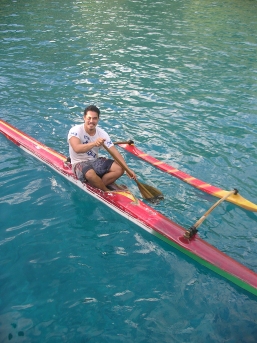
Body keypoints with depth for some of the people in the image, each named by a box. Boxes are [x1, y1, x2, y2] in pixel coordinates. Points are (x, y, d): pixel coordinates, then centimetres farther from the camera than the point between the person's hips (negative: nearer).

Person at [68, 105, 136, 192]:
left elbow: (115, 152, -10)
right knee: (90, 174, -38)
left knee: (119, 169, -13)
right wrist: (94, 143, -53)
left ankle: (94, 185, -18)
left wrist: (127, 169, -19)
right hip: (80, 163, -5)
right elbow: (77, 149, -36)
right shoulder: (75, 130, -17)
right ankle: (108, 192, -10)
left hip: (95, 162, 6)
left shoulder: (102, 134, -4)